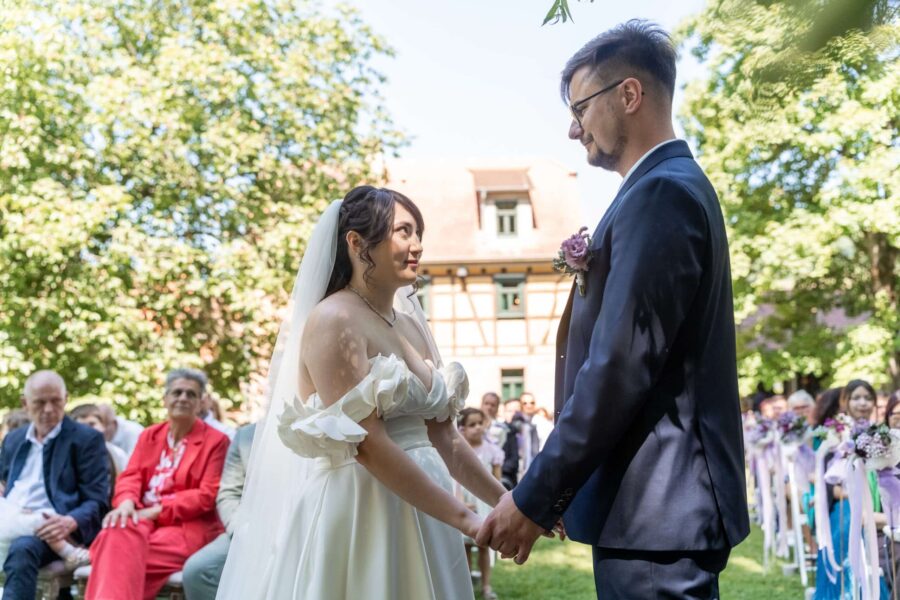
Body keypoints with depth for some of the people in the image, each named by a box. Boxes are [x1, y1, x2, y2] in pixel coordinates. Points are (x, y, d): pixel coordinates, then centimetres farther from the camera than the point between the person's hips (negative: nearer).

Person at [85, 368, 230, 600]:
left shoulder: (216, 441, 3)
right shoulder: (149, 435, 20)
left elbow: (207, 496, -5)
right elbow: (131, 475, 8)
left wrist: (157, 510, -15)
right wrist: (127, 503, -18)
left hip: (187, 526, -4)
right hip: (145, 519, 4)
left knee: (123, 551, -32)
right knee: (118, 531, -34)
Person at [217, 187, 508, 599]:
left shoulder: (413, 324, 12)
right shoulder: (333, 320, -12)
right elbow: (367, 445, -20)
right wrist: (466, 520, -20)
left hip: (416, 514, 8)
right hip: (355, 514, -8)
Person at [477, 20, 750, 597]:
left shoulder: (660, 192, -16)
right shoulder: (675, 184, 16)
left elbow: (620, 366, -23)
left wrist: (536, 498, -16)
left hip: (656, 512, -10)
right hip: (670, 504, 10)